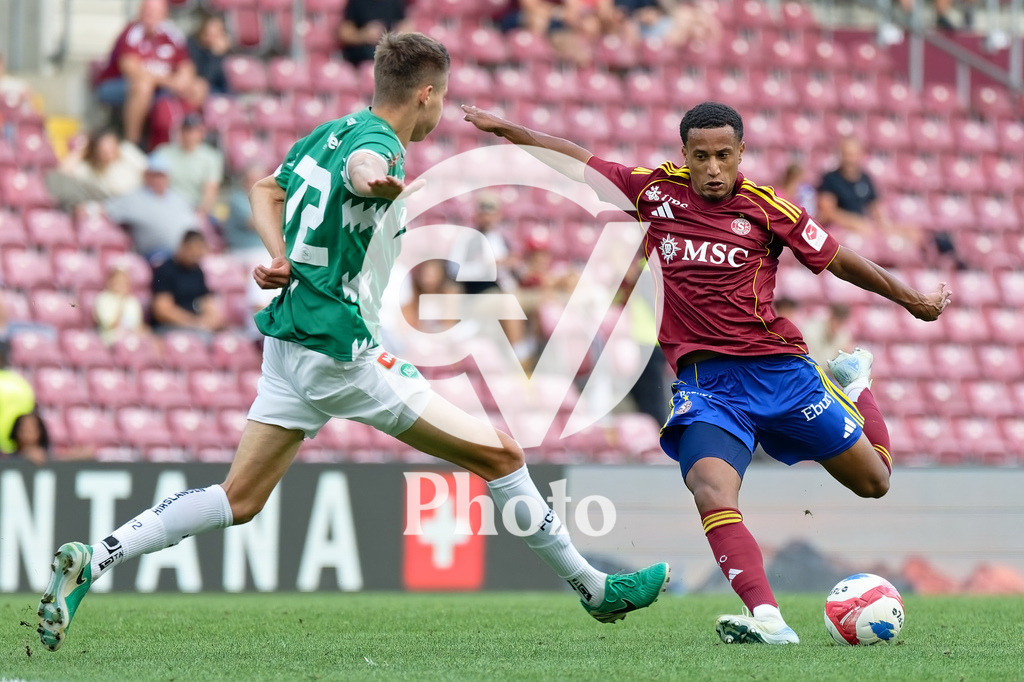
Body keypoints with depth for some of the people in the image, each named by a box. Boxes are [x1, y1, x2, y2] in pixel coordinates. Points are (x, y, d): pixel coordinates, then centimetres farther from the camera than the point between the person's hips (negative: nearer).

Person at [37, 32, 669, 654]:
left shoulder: (330, 132, 13)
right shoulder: (378, 143, -15)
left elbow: (268, 191, 27)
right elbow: (362, 167, -40)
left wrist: (283, 258, 11)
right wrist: (380, 181, -64)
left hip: (290, 341, 9)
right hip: (343, 351, -9)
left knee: (239, 500, 7)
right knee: (500, 454, -2)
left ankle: (92, 559, -7)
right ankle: (593, 588, 5)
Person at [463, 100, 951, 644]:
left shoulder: (766, 209, -2)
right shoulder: (657, 190, 4)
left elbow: (839, 261, 8)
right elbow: (577, 164, 15)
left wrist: (910, 299, 14)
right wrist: (508, 131, 10)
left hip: (776, 367, 0)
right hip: (704, 380, 0)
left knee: (873, 482, 10)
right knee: (711, 487, -30)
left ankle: (851, 382, 40)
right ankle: (766, 619, -40)